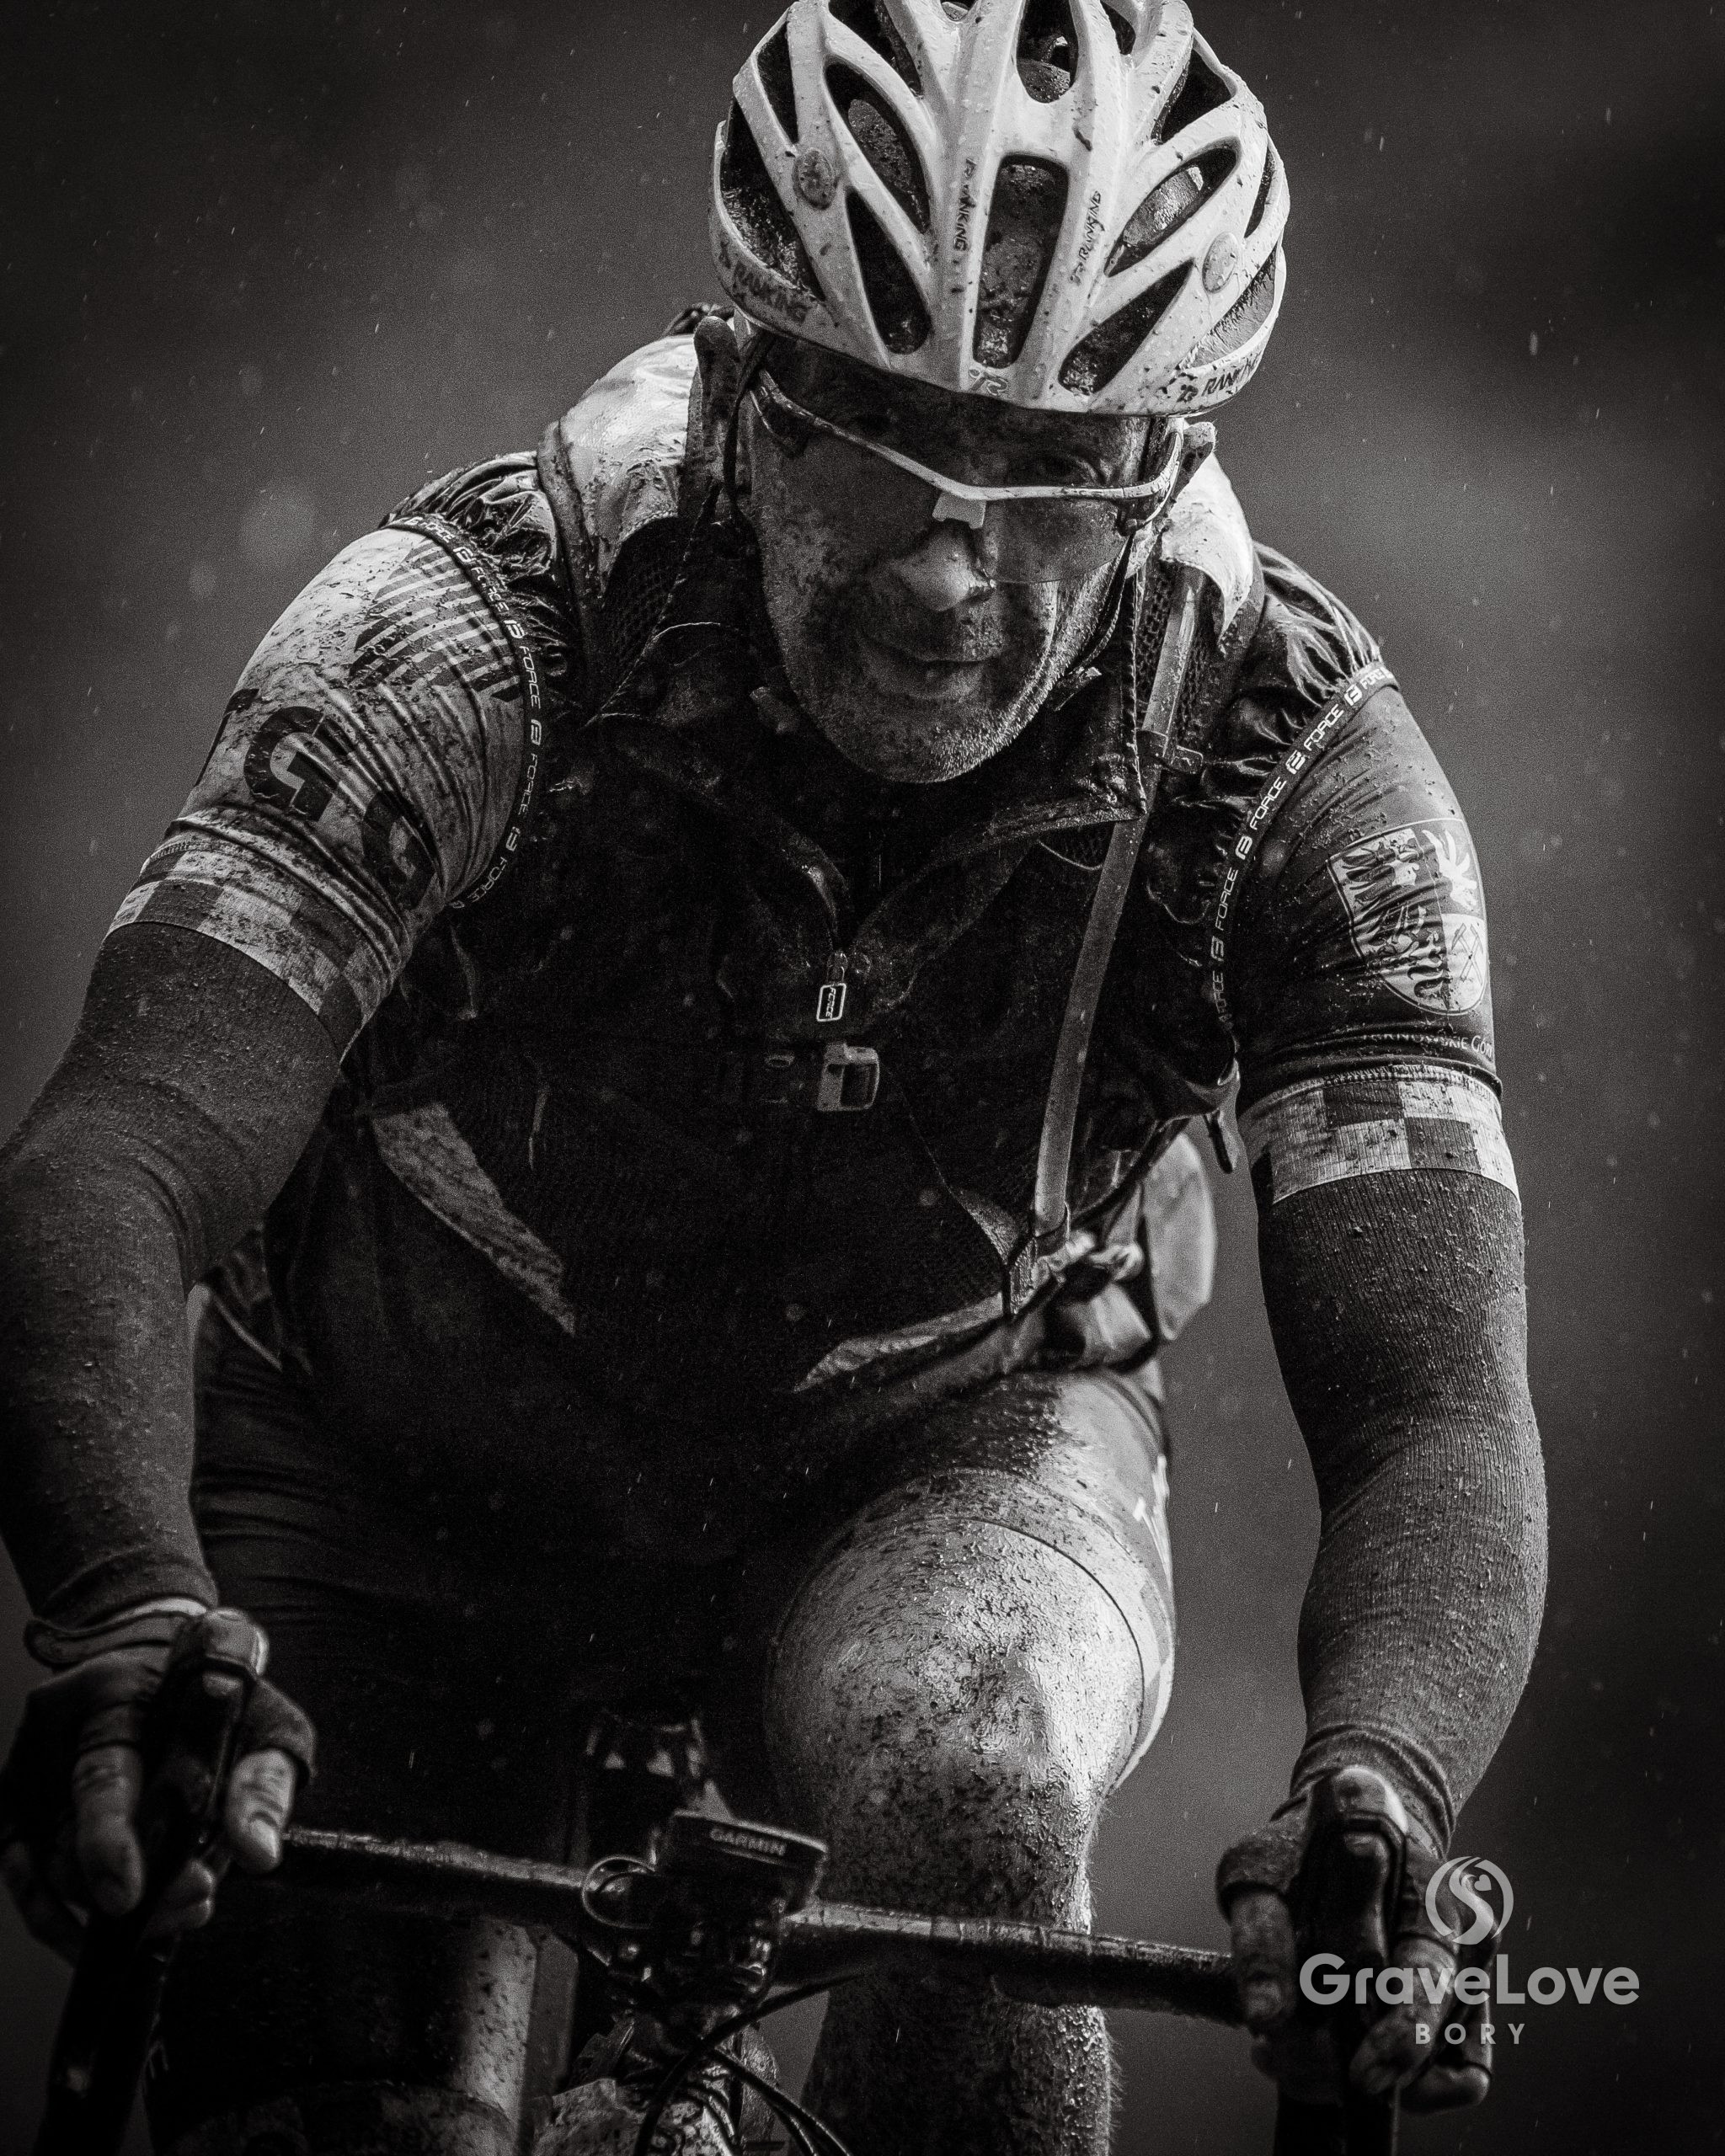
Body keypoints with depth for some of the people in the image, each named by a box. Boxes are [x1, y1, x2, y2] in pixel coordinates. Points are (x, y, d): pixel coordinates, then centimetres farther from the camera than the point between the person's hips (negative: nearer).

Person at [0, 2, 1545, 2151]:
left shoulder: (1294, 760, -26)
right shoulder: (471, 634, -30)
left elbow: (1440, 1422, -32)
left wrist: (1370, 1802, -54)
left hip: (926, 1469, 0)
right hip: (409, 1473, 1)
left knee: (956, 1792, -33)